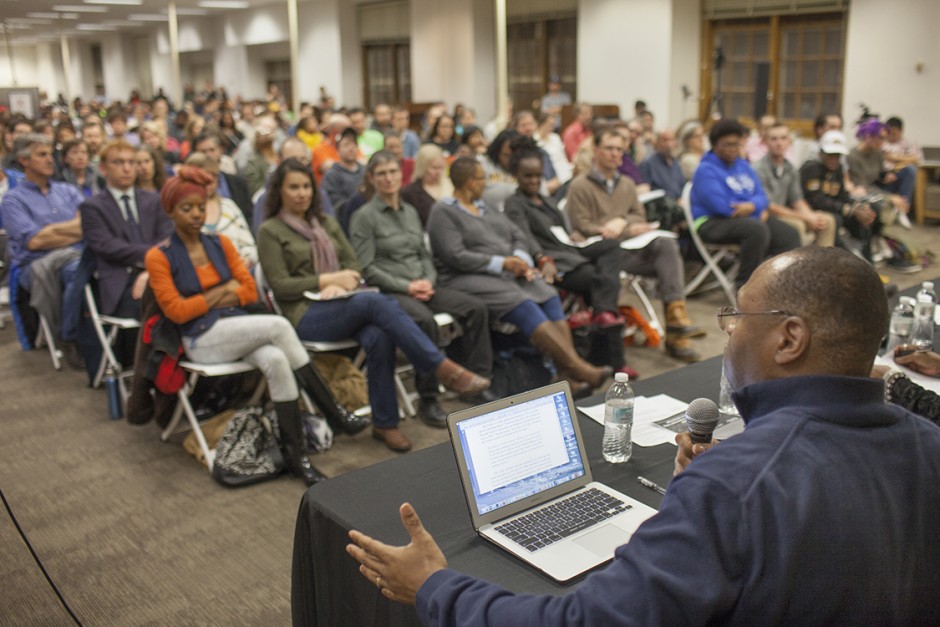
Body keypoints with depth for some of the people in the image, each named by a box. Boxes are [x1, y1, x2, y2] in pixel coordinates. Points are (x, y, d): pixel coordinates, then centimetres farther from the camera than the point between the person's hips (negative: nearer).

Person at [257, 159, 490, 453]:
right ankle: (444, 368, -32)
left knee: (379, 337, -32)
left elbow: (353, 263, 15)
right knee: (378, 302, -33)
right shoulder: (270, 231, 6)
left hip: (343, 306, 5)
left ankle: (385, 423, -22)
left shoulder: (326, 223, 22)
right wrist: (328, 279, -11)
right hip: (306, 315, -5)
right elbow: (280, 286, -4)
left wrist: (339, 285, -7)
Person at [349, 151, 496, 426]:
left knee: (475, 308, -14)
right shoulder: (364, 217, -2)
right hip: (388, 291, -6)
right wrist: (407, 287, -15)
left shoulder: (411, 212, 18)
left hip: (422, 285, 7)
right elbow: (366, 269, -9)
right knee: (424, 320, -37)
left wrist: (429, 281, -2)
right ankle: (427, 400, -25)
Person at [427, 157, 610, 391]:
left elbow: (520, 237, 17)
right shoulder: (443, 213, 0)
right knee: (524, 306, -30)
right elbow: (456, 257, -13)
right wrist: (502, 263, -17)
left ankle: (567, 372, -32)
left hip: (507, 273, 7)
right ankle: (579, 368, -35)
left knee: (549, 296, -21)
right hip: (468, 279, -7)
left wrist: (520, 259, -7)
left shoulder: (487, 209, 23)